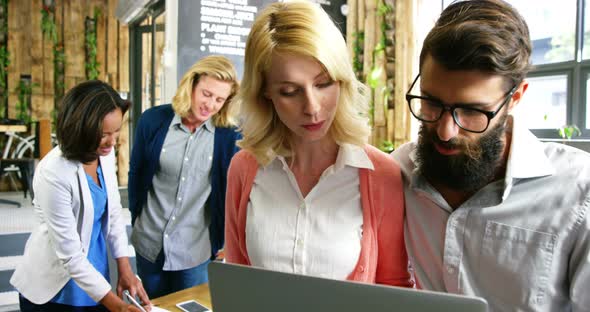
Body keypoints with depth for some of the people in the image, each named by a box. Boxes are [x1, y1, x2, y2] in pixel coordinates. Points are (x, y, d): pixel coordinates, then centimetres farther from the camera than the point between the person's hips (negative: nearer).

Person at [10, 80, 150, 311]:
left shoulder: (106, 153, -9)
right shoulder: (53, 174, -27)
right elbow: (69, 254, -24)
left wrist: (125, 269, -4)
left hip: (93, 270, 5)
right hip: (54, 290, -5)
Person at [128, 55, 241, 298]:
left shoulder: (229, 136, -12)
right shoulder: (153, 120, -8)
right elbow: (135, 175, 4)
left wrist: (227, 241, -1)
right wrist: (136, 220, 10)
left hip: (195, 250, -2)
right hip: (149, 243, 2)